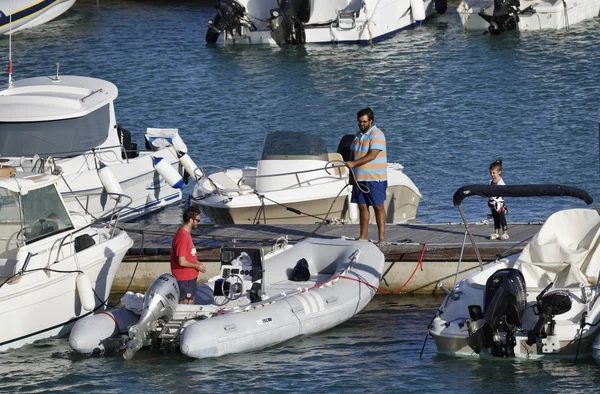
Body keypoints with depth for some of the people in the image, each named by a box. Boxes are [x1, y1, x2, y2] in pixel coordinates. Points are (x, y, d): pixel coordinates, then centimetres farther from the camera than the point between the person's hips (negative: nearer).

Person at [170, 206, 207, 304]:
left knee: (191, 303, 16)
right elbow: (182, 262, -26)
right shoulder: (182, 237, -23)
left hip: (190, 277, 10)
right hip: (183, 278, -10)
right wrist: (197, 266, -13)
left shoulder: (187, 233, 8)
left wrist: (197, 263, 7)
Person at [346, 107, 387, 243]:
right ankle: (363, 237, 12)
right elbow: (353, 154, 22)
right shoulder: (358, 135, 15)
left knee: (378, 207, -2)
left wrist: (354, 163, -28)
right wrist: (352, 175, 17)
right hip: (360, 178, 7)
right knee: (362, 207, 8)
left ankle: (382, 237, 0)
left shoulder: (377, 135, -11)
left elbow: (372, 155, -22)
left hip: (375, 179, -7)